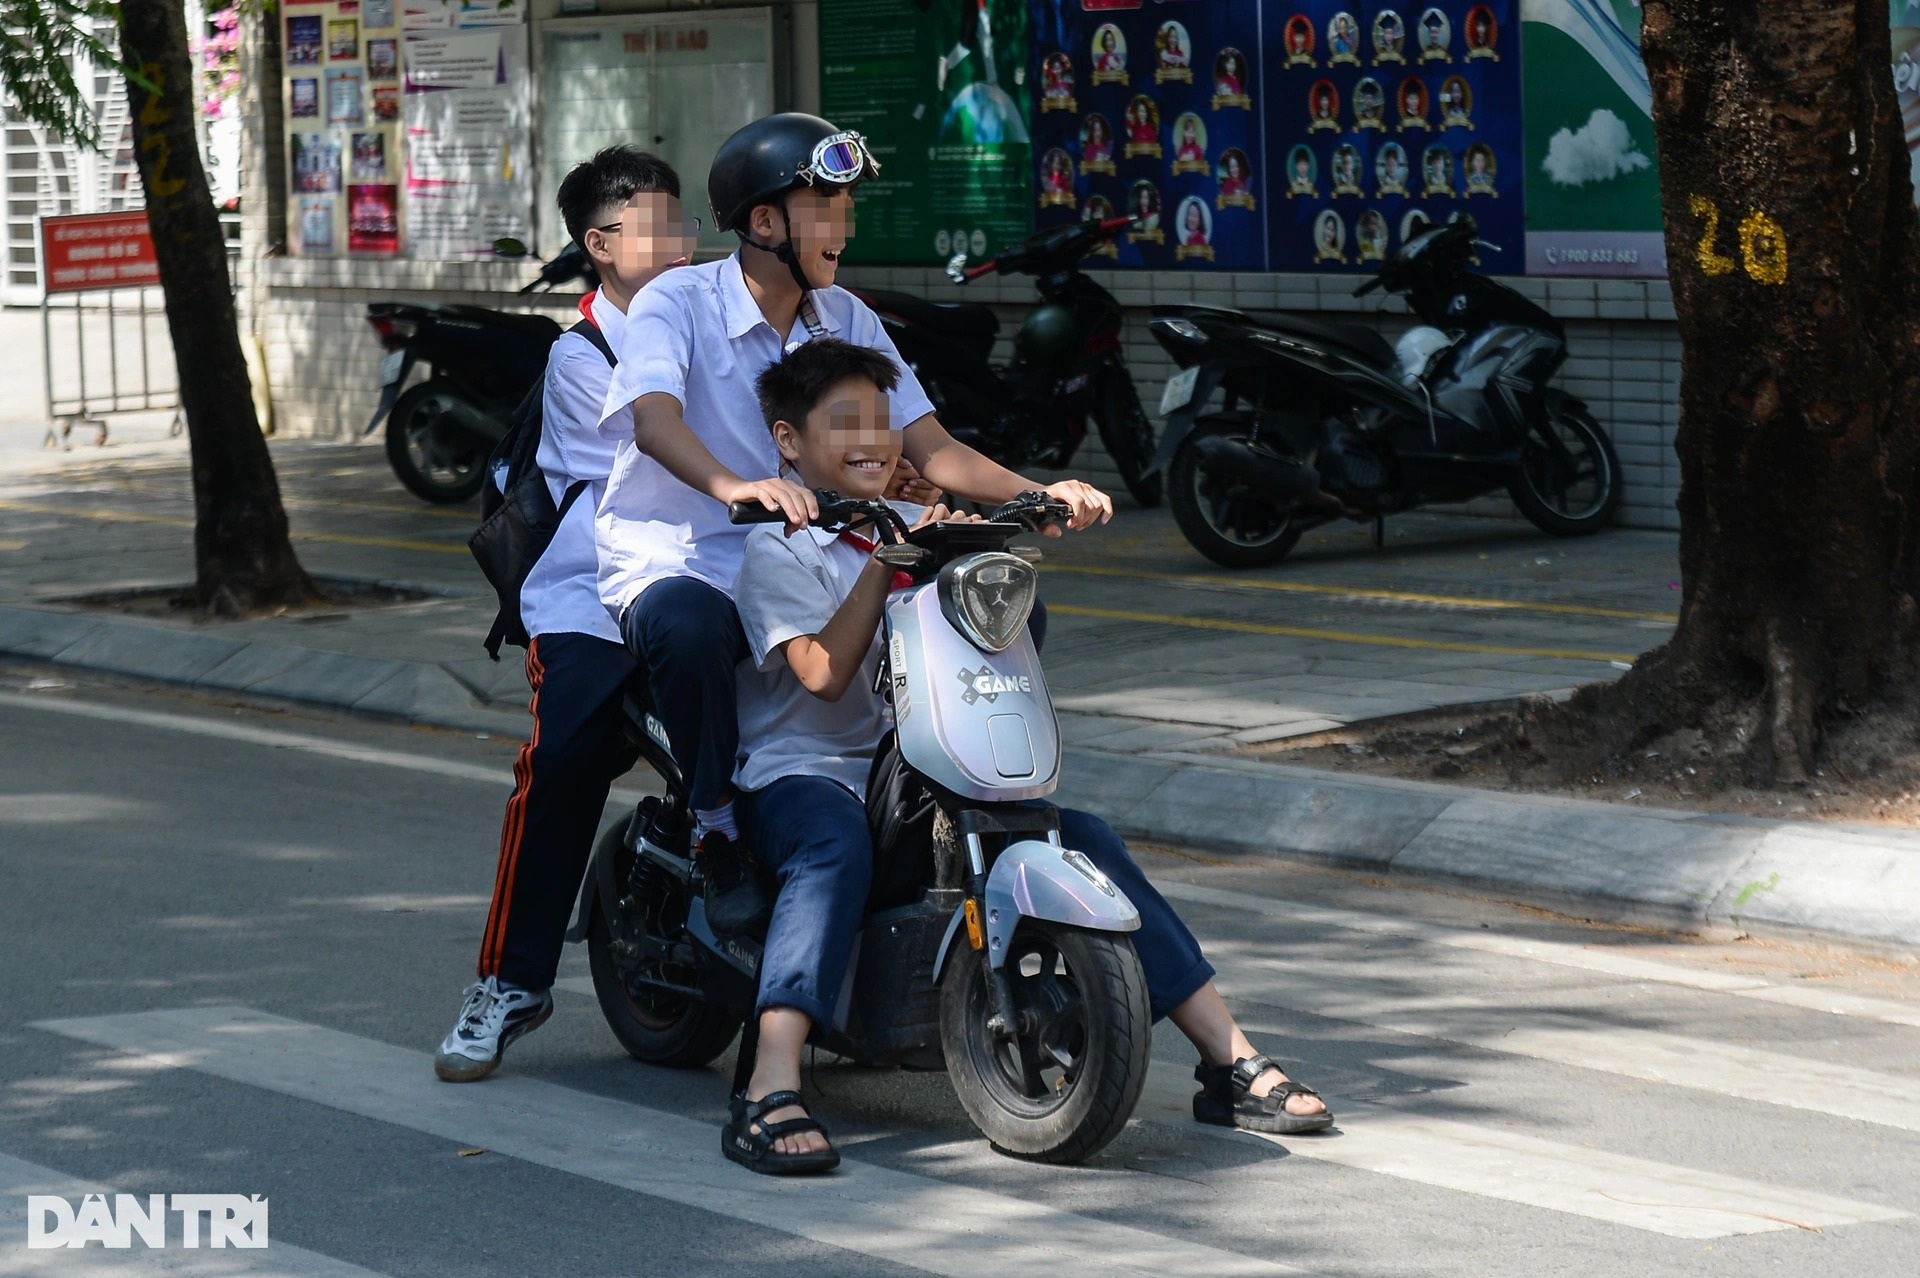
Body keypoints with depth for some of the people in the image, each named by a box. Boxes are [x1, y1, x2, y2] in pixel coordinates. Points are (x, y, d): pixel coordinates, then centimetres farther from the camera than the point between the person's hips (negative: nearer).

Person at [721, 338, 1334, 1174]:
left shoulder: (915, 527, 16)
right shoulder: (776, 548, -4)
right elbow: (823, 672, -17)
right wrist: (884, 562, -20)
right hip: (803, 771, -6)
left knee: (1082, 838, -6)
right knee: (836, 846, -40)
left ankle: (1231, 1063, -2)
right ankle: (770, 1096, -51)